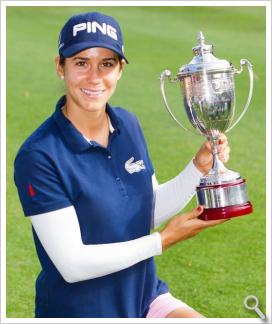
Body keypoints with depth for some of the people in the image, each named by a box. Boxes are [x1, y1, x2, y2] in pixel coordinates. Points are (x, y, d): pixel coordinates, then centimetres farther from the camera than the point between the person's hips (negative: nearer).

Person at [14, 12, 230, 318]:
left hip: (144, 297, 6)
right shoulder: (39, 156, -21)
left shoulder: (128, 124, 0)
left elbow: (150, 213, 9)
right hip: (79, 309, -6)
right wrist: (164, 240, -16)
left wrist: (199, 166, -6)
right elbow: (73, 265, -22)